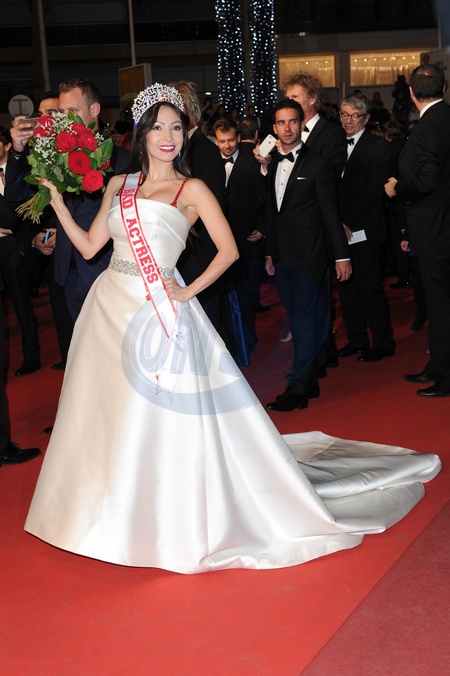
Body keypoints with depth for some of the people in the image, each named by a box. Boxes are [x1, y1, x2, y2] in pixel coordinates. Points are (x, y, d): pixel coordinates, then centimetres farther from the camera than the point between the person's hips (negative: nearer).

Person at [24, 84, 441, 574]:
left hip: (158, 312, -5)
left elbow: (228, 250, -4)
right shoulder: (119, 186, 11)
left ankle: (175, 524, 11)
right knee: (108, 412, 12)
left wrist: (188, 292, -9)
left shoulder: (191, 190, -1)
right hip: (109, 307, 5)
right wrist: (57, 203, 4)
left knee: (162, 414, -4)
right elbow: (89, 246, 9)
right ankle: (115, 512, 31)